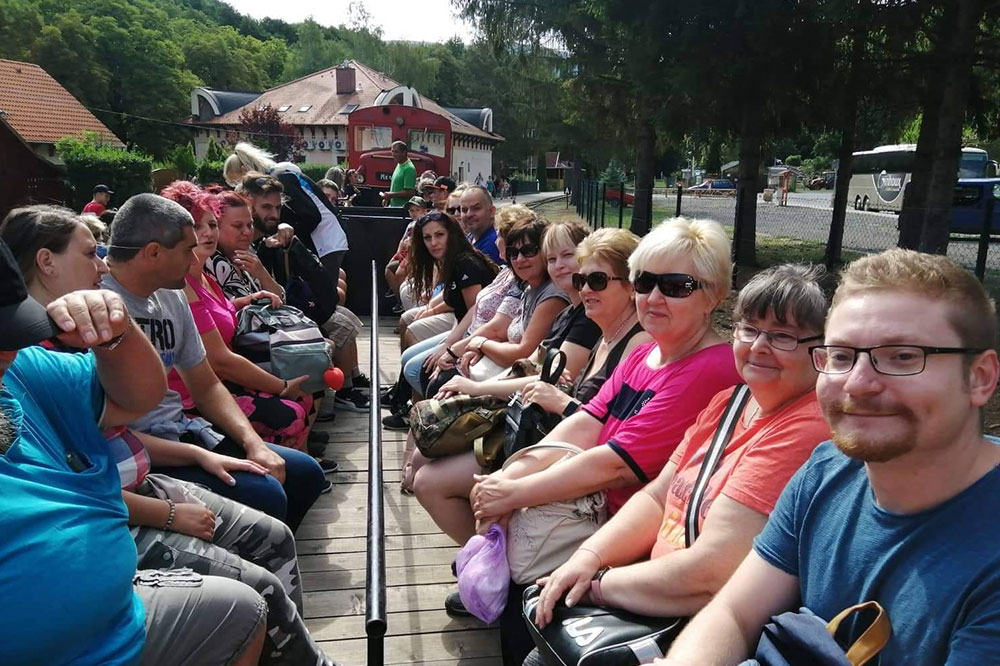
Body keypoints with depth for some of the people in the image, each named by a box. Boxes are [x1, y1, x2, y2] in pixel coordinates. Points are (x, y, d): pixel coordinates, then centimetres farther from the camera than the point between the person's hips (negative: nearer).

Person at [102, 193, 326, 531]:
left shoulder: (172, 297, 7)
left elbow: (206, 386, 13)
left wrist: (254, 443, -2)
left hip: (184, 430, 9)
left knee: (305, 473, 5)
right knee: (266, 496, -24)